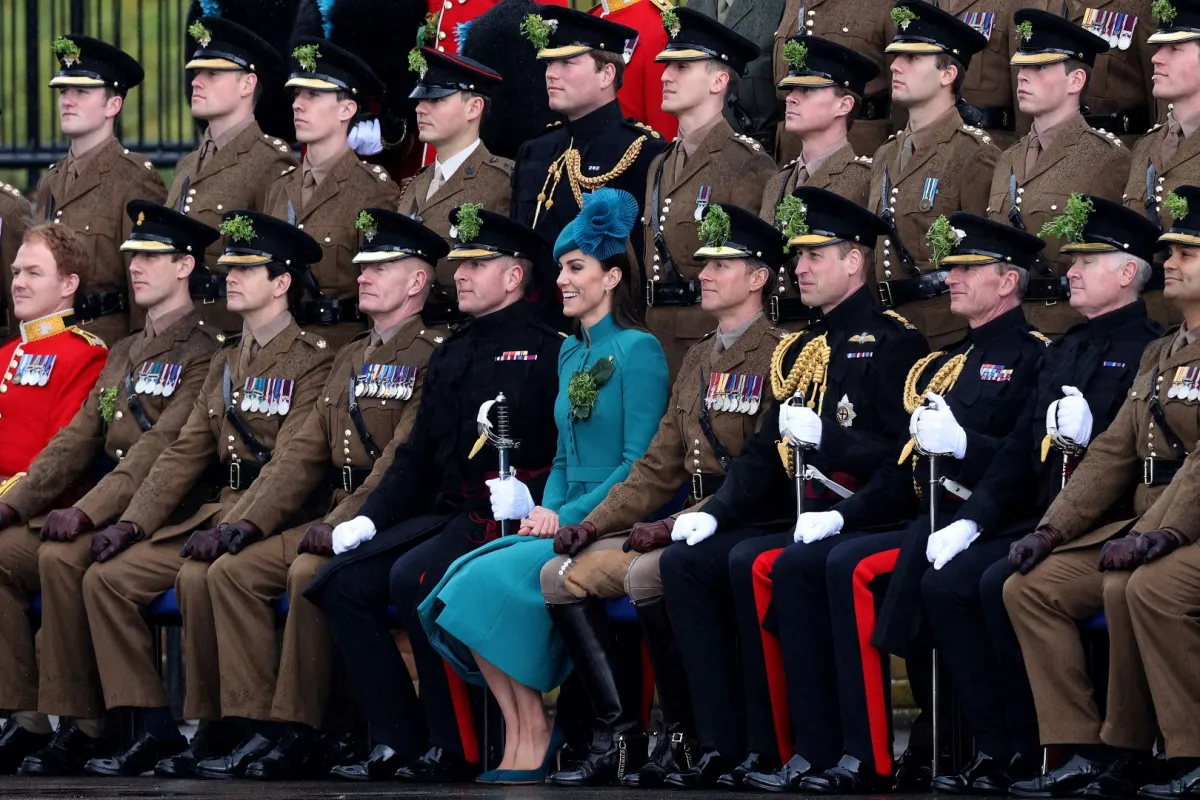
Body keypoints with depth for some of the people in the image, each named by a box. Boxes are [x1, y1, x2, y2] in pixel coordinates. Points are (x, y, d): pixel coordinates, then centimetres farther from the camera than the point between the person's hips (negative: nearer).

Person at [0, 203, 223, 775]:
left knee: (62, 558, -33)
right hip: (99, 510, 9)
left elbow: (161, 447, -18)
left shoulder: (203, 352, -7)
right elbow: (78, 438, 16)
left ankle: (82, 723, -25)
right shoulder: (124, 353, 22)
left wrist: (87, 512, -27)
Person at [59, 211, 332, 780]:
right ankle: (154, 728, -9)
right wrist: (133, 521, 1)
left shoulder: (312, 360, -6)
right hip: (209, 513, 8)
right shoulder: (225, 361, 19)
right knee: (106, 577, -8)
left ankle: (213, 729, -19)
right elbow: (187, 451, 14)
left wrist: (235, 528, -27)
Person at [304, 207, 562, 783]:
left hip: (507, 520, -8)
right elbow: (418, 455, 22)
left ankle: (455, 749, -21)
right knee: (341, 582, -9)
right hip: (447, 514, 8)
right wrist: (370, 518, 8)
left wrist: (532, 499, -27)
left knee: (414, 577, -30)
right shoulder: (451, 357, 21)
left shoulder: (548, 352, -3)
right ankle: (399, 742, -10)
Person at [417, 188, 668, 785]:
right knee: (466, 578, -15)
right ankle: (520, 737, -15)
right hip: (567, 522, 8)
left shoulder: (637, 351, -9)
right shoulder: (572, 354, 17)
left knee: (496, 581, -25)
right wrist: (546, 511, 2)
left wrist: (568, 519, -17)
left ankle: (533, 741, -15)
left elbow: (640, 463, -14)